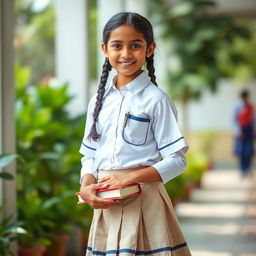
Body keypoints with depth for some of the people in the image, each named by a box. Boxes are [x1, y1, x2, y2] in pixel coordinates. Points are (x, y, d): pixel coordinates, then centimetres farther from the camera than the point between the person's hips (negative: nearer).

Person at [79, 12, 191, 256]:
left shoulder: (156, 99, -6)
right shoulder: (99, 100, 10)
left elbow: (176, 160, -8)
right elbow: (89, 155, 14)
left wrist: (130, 177, -17)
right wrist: (86, 188, -6)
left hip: (143, 200, -4)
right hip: (106, 205, 5)